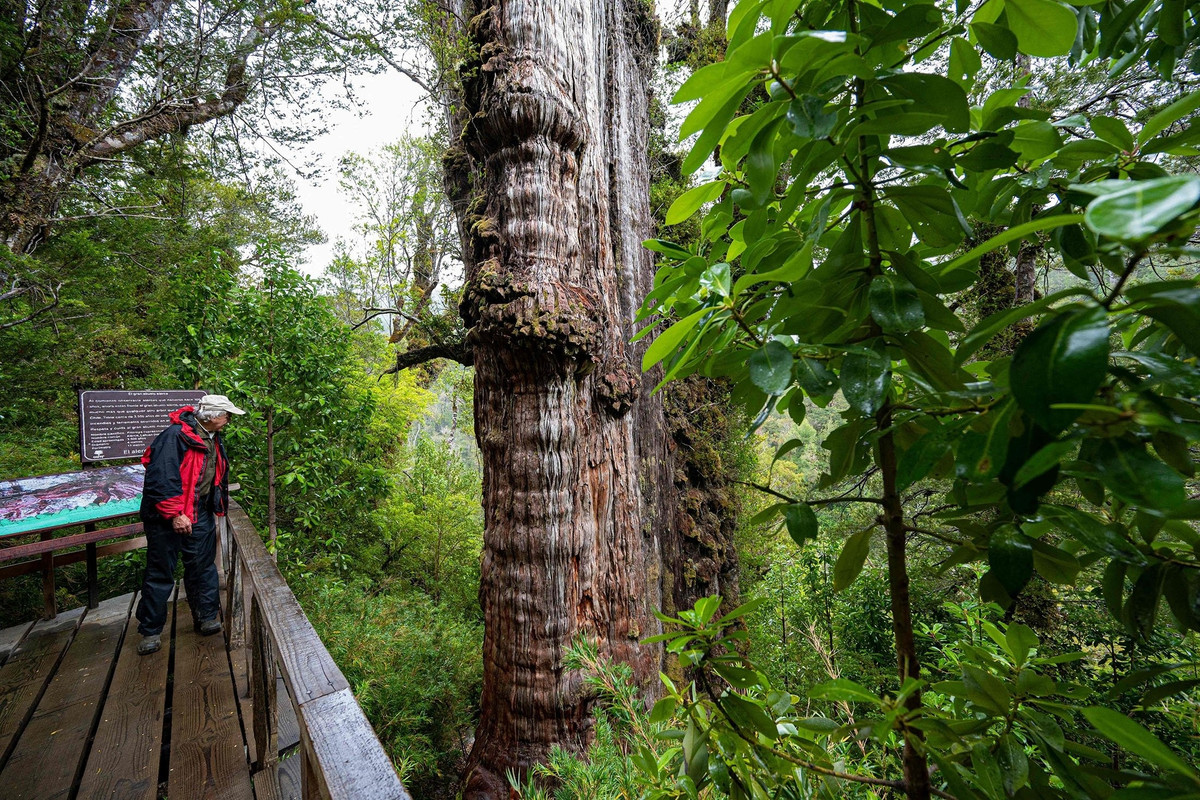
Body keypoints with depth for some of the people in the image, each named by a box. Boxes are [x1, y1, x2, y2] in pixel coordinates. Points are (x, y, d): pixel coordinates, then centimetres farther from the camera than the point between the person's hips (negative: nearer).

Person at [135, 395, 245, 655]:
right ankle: (150, 631, 20)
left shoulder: (213, 440, 9)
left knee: (203, 566, 13)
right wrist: (174, 513, -25)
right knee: (160, 574, 5)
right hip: (168, 517, -7)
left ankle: (207, 616, 26)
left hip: (200, 514, 7)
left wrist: (216, 508, 21)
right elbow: (161, 477, -24)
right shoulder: (176, 436, -20)